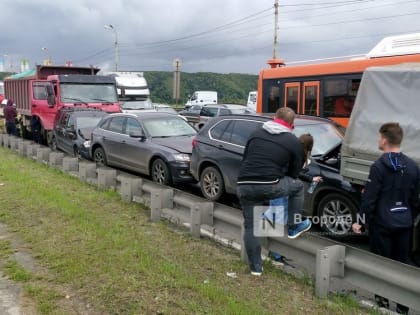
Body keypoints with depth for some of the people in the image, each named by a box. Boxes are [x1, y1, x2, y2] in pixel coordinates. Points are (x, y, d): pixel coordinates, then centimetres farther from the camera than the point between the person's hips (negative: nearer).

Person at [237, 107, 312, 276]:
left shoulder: (256, 134, 18)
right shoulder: (294, 142, 8)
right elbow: (294, 173, 13)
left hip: (244, 186, 4)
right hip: (269, 186, -3)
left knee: (250, 227, 17)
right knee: (298, 186, 25)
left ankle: (255, 267, 23)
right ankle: (294, 227, 31)